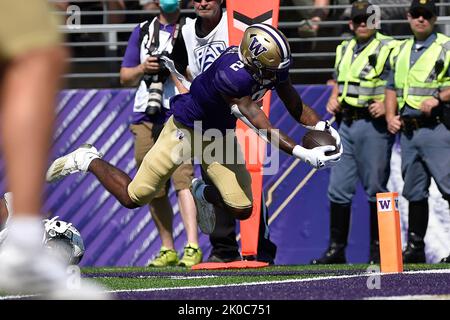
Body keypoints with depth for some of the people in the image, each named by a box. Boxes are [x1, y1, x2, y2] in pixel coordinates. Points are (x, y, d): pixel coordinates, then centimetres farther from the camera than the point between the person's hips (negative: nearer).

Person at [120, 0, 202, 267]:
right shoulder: (142, 31, 17)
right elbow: (125, 77, 17)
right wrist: (143, 68, -3)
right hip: (146, 117, 4)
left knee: (182, 178, -19)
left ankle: (193, 248, -24)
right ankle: (168, 250, 15)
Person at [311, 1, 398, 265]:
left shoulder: (389, 49, -3)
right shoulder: (345, 50, 17)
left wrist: (387, 105, -23)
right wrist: (333, 100, 9)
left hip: (373, 124, -6)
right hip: (346, 124, 7)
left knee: (376, 189, -2)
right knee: (338, 189, 5)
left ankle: (378, 250, 5)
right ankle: (336, 249, 10)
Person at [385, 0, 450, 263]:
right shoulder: (401, 52, 19)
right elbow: (392, 88, 24)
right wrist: (390, 116, 8)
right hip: (408, 130, 7)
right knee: (414, 192, 11)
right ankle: (415, 248, 17)